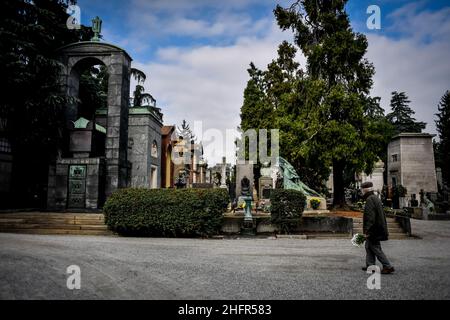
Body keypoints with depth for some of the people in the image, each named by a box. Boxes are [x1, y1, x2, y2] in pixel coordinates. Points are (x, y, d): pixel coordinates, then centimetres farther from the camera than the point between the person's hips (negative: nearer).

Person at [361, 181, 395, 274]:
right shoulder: (376, 198, 13)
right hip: (378, 228, 10)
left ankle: (388, 266, 2)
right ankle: (370, 265, 21)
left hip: (373, 229, -10)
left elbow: (370, 217, -24)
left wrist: (367, 231, -21)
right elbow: (380, 215, 20)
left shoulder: (370, 200, -18)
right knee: (368, 247, 16)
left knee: (376, 249, -2)